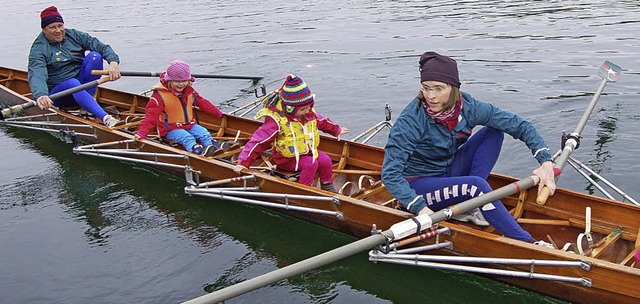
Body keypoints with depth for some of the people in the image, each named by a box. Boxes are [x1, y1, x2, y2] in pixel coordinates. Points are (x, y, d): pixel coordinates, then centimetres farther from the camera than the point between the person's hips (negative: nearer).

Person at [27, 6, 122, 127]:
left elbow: (103, 47, -4)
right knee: (73, 83, -38)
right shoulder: (38, 50, -8)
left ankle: (88, 100, -18)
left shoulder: (74, 36, 5)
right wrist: (41, 95, -48)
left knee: (94, 56, -16)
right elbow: (36, 76, -26)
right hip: (57, 93, -4)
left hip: (83, 84, 4)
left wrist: (113, 62, -27)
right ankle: (105, 118, -55)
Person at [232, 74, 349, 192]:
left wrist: (337, 130, 32)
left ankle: (328, 187, 8)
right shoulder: (276, 120, -24)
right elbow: (259, 141, -24)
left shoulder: (309, 114, -4)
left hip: (309, 151, 6)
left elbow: (321, 121, 20)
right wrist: (244, 162, -28)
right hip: (288, 159, -6)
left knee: (325, 160, -15)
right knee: (310, 164, -28)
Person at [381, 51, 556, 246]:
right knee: (476, 185, -31)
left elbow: (519, 125, -8)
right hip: (418, 185, -6)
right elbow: (390, 173, -30)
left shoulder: (467, 107, -14)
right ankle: (527, 244, -18)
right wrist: (419, 208, -41)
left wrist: (545, 162, -20)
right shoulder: (411, 120, -26)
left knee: (494, 131, -6)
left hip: (448, 173, 6)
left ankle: (469, 205, -12)